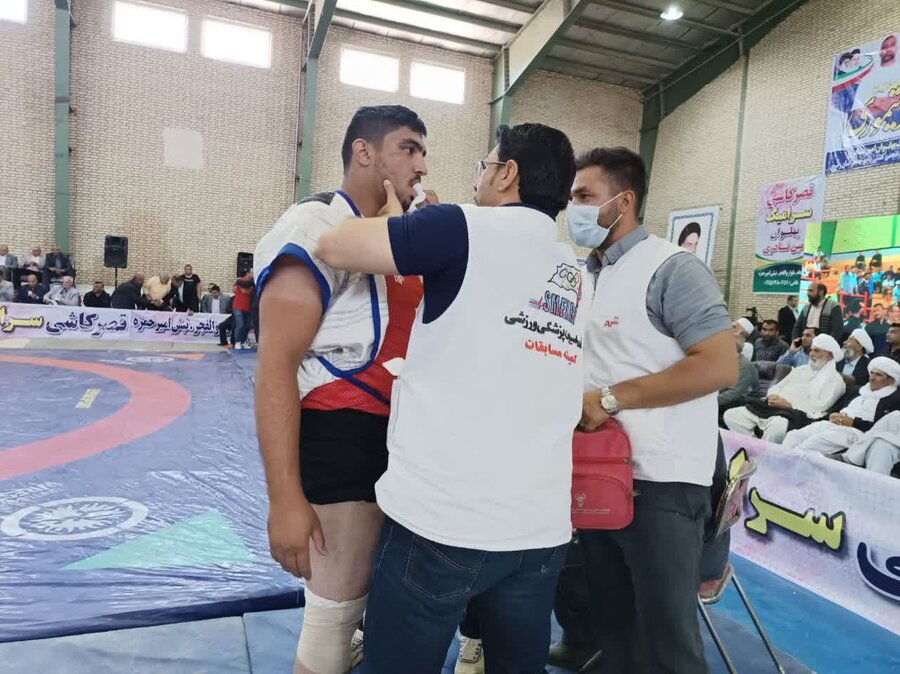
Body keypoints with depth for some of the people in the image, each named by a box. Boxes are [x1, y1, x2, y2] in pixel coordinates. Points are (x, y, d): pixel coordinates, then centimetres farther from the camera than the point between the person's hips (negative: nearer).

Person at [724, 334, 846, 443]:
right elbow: (777, 388, 23)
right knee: (730, 415, -9)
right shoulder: (800, 370, 27)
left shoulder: (834, 379, 5)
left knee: (777, 426, -43)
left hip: (797, 415, -7)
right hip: (773, 407, 7)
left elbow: (819, 406, -10)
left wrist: (788, 404, -16)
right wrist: (772, 397, -2)